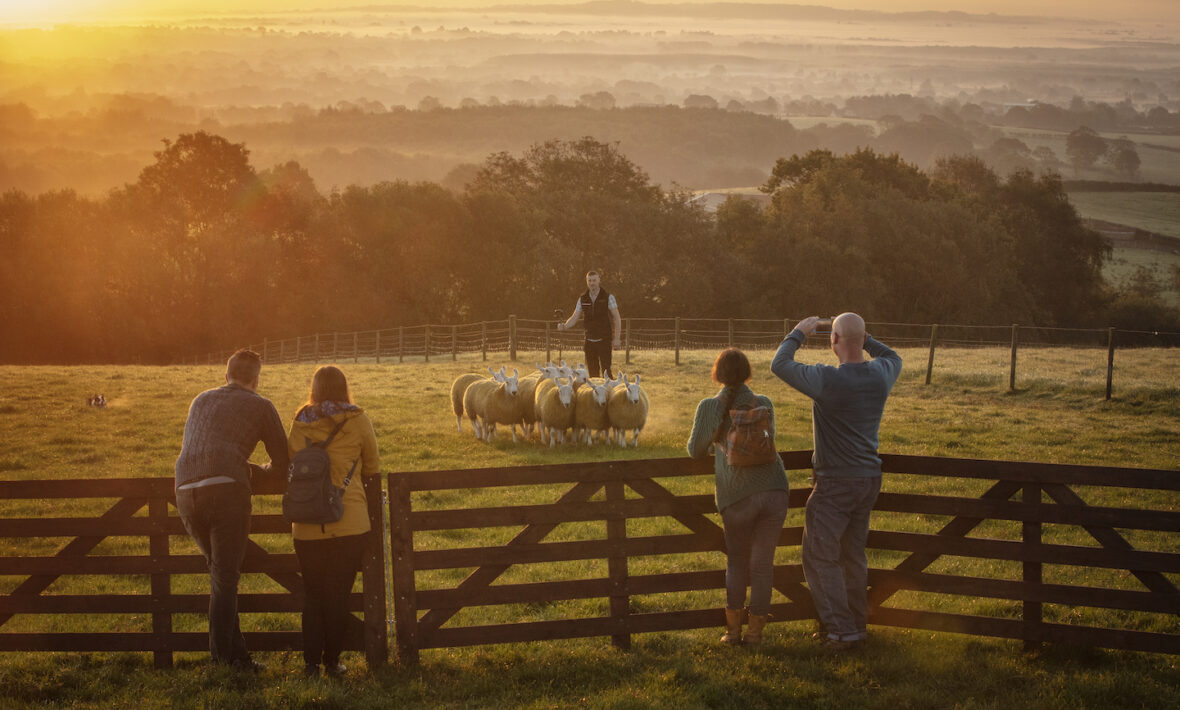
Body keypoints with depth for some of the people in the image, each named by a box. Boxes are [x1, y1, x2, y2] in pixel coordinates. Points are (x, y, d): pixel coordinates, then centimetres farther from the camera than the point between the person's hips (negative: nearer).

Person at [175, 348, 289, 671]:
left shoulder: (201, 401, 28)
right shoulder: (260, 406, 14)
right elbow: (283, 460, 15)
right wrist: (261, 470, 37)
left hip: (186, 492, 5)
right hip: (225, 489, -5)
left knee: (220, 570, 17)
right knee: (225, 576, -1)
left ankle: (232, 650, 15)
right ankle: (224, 655, -7)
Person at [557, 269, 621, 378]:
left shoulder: (608, 297, -3)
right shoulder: (582, 299, 7)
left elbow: (617, 318, -3)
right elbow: (575, 318, 7)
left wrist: (616, 338, -11)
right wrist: (565, 326, -15)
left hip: (604, 341, -4)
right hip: (589, 341, 4)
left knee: (606, 370, -12)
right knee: (592, 372, 5)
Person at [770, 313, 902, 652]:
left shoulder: (826, 379, -22)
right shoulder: (880, 374, -3)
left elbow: (780, 364, -11)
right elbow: (893, 357, 23)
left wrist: (799, 333, 2)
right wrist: (863, 338, 19)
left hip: (835, 483, -7)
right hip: (869, 478, 7)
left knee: (819, 557, 2)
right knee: (853, 554, 18)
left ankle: (842, 629, -2)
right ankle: (857, 624, 27)